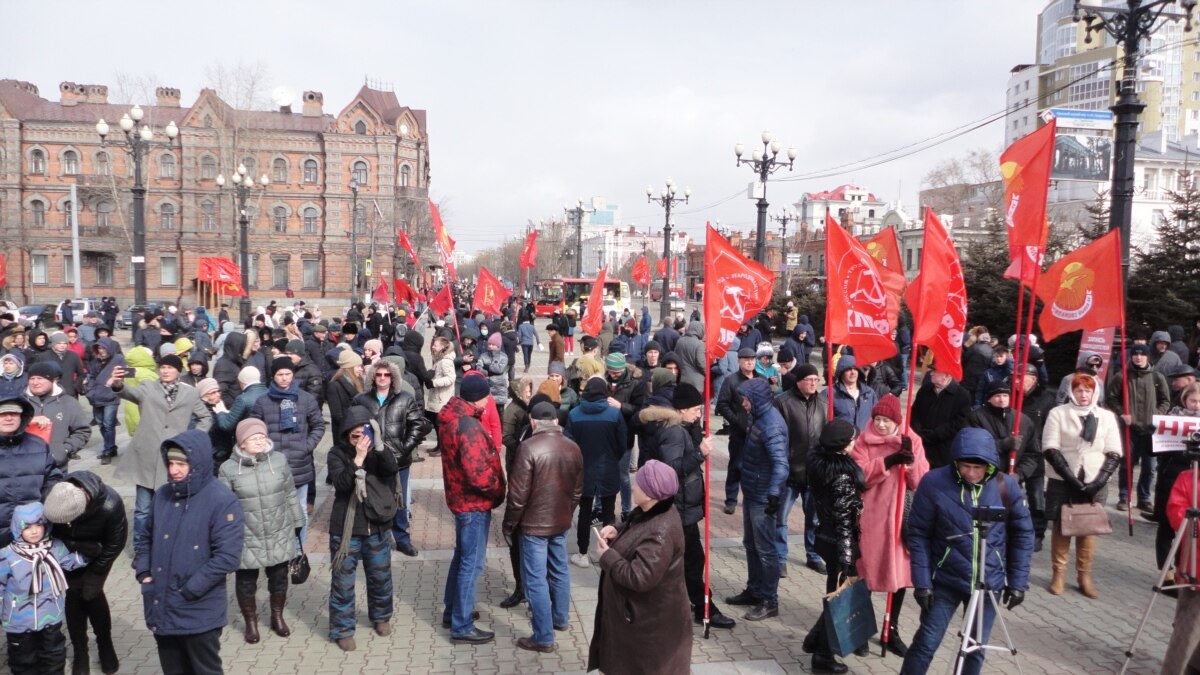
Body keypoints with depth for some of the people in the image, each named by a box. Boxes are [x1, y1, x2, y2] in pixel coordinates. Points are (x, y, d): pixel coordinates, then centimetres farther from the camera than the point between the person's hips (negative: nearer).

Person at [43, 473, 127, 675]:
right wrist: (74, 546, -29)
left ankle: (105, 644, 16)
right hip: (70, 552, 2)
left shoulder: (110, 506, -41)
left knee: (91, 592, -8)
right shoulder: (52, 497, -36)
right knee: (73, 593, -2)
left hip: (98, 553, -2)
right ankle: (80, 653, 16)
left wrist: (94, 574, -15)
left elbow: (115, 544, -22)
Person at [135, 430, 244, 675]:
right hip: (161, 608, 6)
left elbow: (227, 558, -21)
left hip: (199, 613, -6)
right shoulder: (162, 495, 4)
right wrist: (144, 574, 2)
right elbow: (145, 538, 16)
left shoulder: (222, 501, -17)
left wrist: (188, 591, -19)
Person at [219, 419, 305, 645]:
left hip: (279, 536, 2)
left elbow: (290, 495, 4)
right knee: (246, 583, 14)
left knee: (279, 578, 18)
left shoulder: (279, 460, -5)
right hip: (246, 540, -2)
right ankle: (251, 622, 37)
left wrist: (297, 523, 9)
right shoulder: (228, 469, -12)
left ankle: (277, 617, 41)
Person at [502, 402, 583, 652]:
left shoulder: (529, 447, -18)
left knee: (536, 580, 1)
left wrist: (509, 524, -5)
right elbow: (578, 490, 10)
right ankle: (560, 618, 38)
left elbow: (518, 494, -17)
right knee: (560, 571, 22)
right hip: (561, 522, 6)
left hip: (533, 524, -6)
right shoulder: (573, 448, 1)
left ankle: (543, 638, 6)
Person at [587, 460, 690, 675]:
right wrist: (617, 532, -7)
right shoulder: (652, 512, -3)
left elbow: (639, 577, -34)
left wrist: (607, 556, -21)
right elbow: (635, 539, 15)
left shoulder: (661, 533, -34)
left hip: (650, 618, -9)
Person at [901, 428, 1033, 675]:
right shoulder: (934, 483, -15)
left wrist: (1018, 581, 1)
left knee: (976, 649, 11)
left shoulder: (1006, 486, -8)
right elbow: (918, 535, -8)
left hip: (989, 583, 2)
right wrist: (922, 581, -11)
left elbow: (1023, 533, 3)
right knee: (926, 643, 1)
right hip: (945, 579, -2)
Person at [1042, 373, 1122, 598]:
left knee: (1089, 529, 4)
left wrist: (1099, 481, -9)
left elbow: (1114, 454, 4)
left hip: (1094, 483, 2)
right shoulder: (1058, 413, 0)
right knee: (1061, 527, 3)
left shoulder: (1107, 417, 7)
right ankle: (1058, 575, 12)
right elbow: (1050, 450, -6)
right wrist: (1072, 479, -14)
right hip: (1063, 482, -1)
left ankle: (1085, 577, 14)